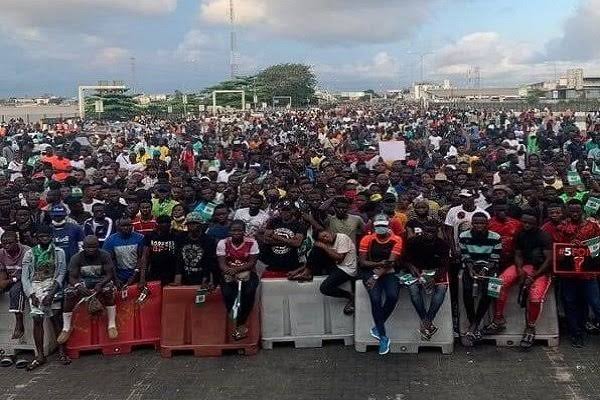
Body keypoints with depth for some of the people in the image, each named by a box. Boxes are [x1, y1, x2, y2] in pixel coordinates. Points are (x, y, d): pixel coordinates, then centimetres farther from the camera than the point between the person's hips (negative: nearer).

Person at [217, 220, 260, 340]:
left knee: (249, 291, -32)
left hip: (248, 273, -1)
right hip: (229, 275, 1)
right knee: (227, 293, -30)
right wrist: (230, 272, -29)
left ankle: (240, 324, -16)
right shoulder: (223, 243, -1)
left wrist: (236, 269, -26)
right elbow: (222, 264, -7)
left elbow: (252, 263, -10)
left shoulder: (252, 243, -5)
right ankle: (241, 325, -11)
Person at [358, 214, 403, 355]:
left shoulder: (396, 240, -3)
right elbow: (362, 262, -4)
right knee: (376, 299, -26)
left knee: (392, 296, -27)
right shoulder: (367, 239, -1)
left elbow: (391, 262, -12)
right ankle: (383, 336, -13)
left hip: (389, 272, 1)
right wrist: (379, 264, -21)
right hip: (370, 271, -1)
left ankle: (377, 327, -3)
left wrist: (377, 276, -24)